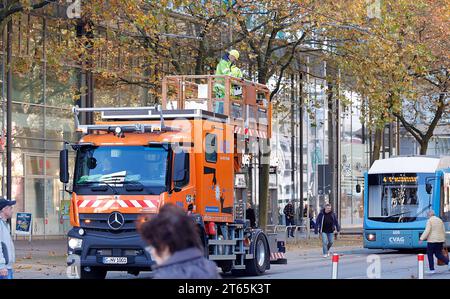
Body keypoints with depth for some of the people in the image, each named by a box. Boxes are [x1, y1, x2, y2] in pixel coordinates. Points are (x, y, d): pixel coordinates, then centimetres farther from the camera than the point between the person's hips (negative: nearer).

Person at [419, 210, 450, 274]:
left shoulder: (430, 221, -9)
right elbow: (443, 231, 14)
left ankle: (432, 269, 5)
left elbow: (427, 231, -18)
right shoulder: (440, 220, 12)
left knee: (430, 254, 5)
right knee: (438, 254, 12)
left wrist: (421, 239, -18)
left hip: (432, 240, -6)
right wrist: (443, 240, 23)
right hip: (440, 240, 6)